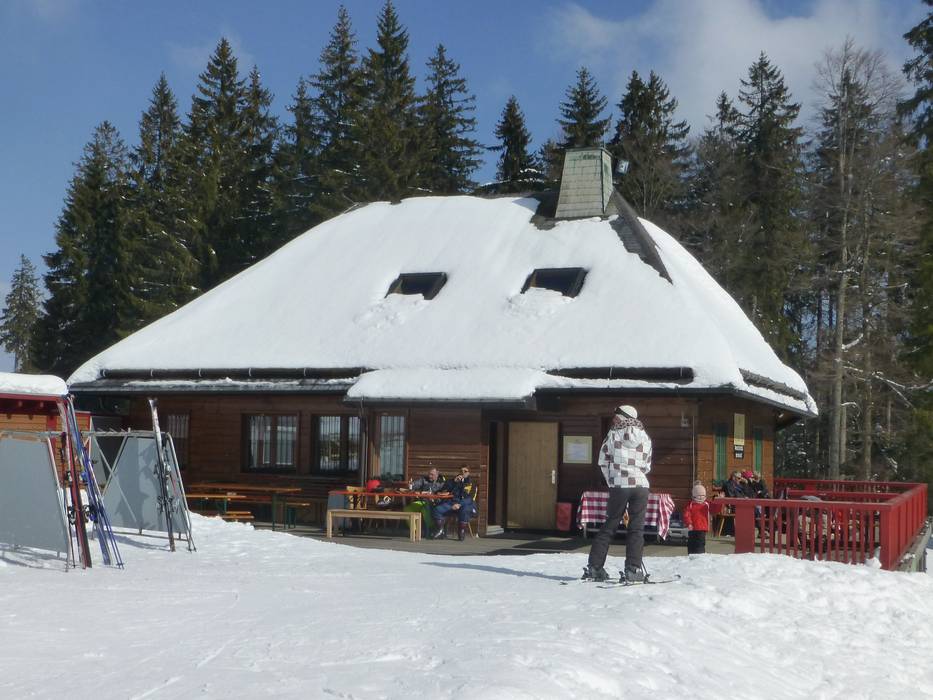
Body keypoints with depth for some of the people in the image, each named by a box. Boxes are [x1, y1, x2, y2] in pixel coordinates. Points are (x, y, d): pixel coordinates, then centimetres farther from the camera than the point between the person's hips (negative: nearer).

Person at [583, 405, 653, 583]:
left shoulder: (613, 434, 0)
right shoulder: (645, 438, 8)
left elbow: (603, 462, 4)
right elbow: (647, 466, 12)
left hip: (619, 486, -1)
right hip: (641, 485, 1)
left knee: (609, 527, 7)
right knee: (636, 529, 5)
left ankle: (594, 567, 7)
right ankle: (633, 570, -2)